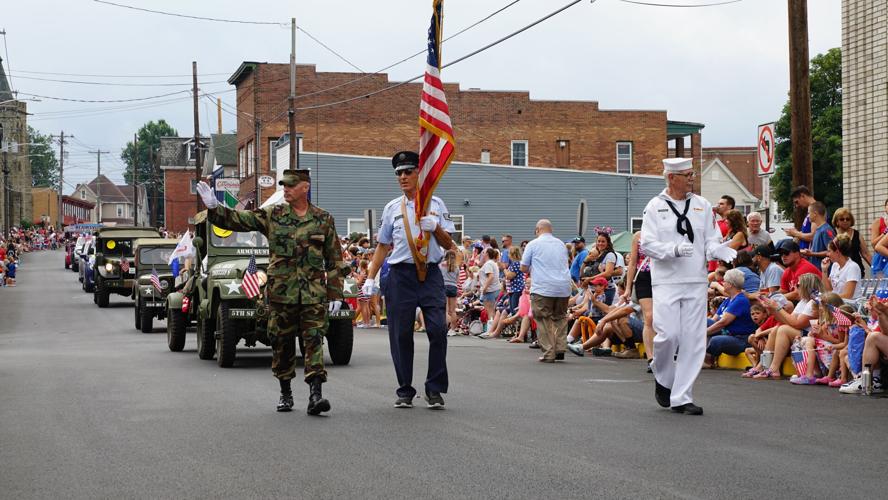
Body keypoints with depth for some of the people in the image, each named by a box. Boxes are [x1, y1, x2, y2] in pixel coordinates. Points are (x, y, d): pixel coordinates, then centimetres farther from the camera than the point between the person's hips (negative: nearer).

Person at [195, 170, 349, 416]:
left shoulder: (324, 220, 4)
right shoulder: (271, 215, 5)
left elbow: (335, 260, 7)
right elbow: (236, 219, 2)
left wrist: (335, 294, 3)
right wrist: (213, 207, -15)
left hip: (313, 294, -1)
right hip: (280, 292, 1)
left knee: (314, 340, -9)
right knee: (282, 343, 8)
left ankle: (315, 395, -14)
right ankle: (285, 393, 22)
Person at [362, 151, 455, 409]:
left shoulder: (436, 204, 10)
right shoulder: (392, 208, 11)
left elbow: (448, 245, 9)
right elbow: (382, 246, 16)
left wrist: (435, 227, -11)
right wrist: (370, 279, 10)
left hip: (430, 274, -1)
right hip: (401, 274, 1)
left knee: (438, 330, -11)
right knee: (401, 334, 0)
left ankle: (435, 389, -1)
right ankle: (405, 391, 9)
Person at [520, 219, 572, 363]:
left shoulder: (533, 244, 1)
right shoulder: (561, 245, 16)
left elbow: (524, 268, 4)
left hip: (542, 288, -4)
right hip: (564, 287, 5)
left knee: (544, 320, 1)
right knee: (560, 318, 17)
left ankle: (548, 353, -2)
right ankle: (560, 349, 9)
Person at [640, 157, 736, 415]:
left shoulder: (702, 206, 11)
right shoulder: (655, 206, 2)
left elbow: (712, 242, 10)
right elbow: (647, 244, -4)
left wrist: (728, 253, -11)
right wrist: (674, 250, -20)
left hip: (696, 282, 3)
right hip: (666, 281, -3)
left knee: (694, 340, 0)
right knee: (668, 334, -12)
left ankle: (681, 397, 6)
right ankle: (663, 379, 18)